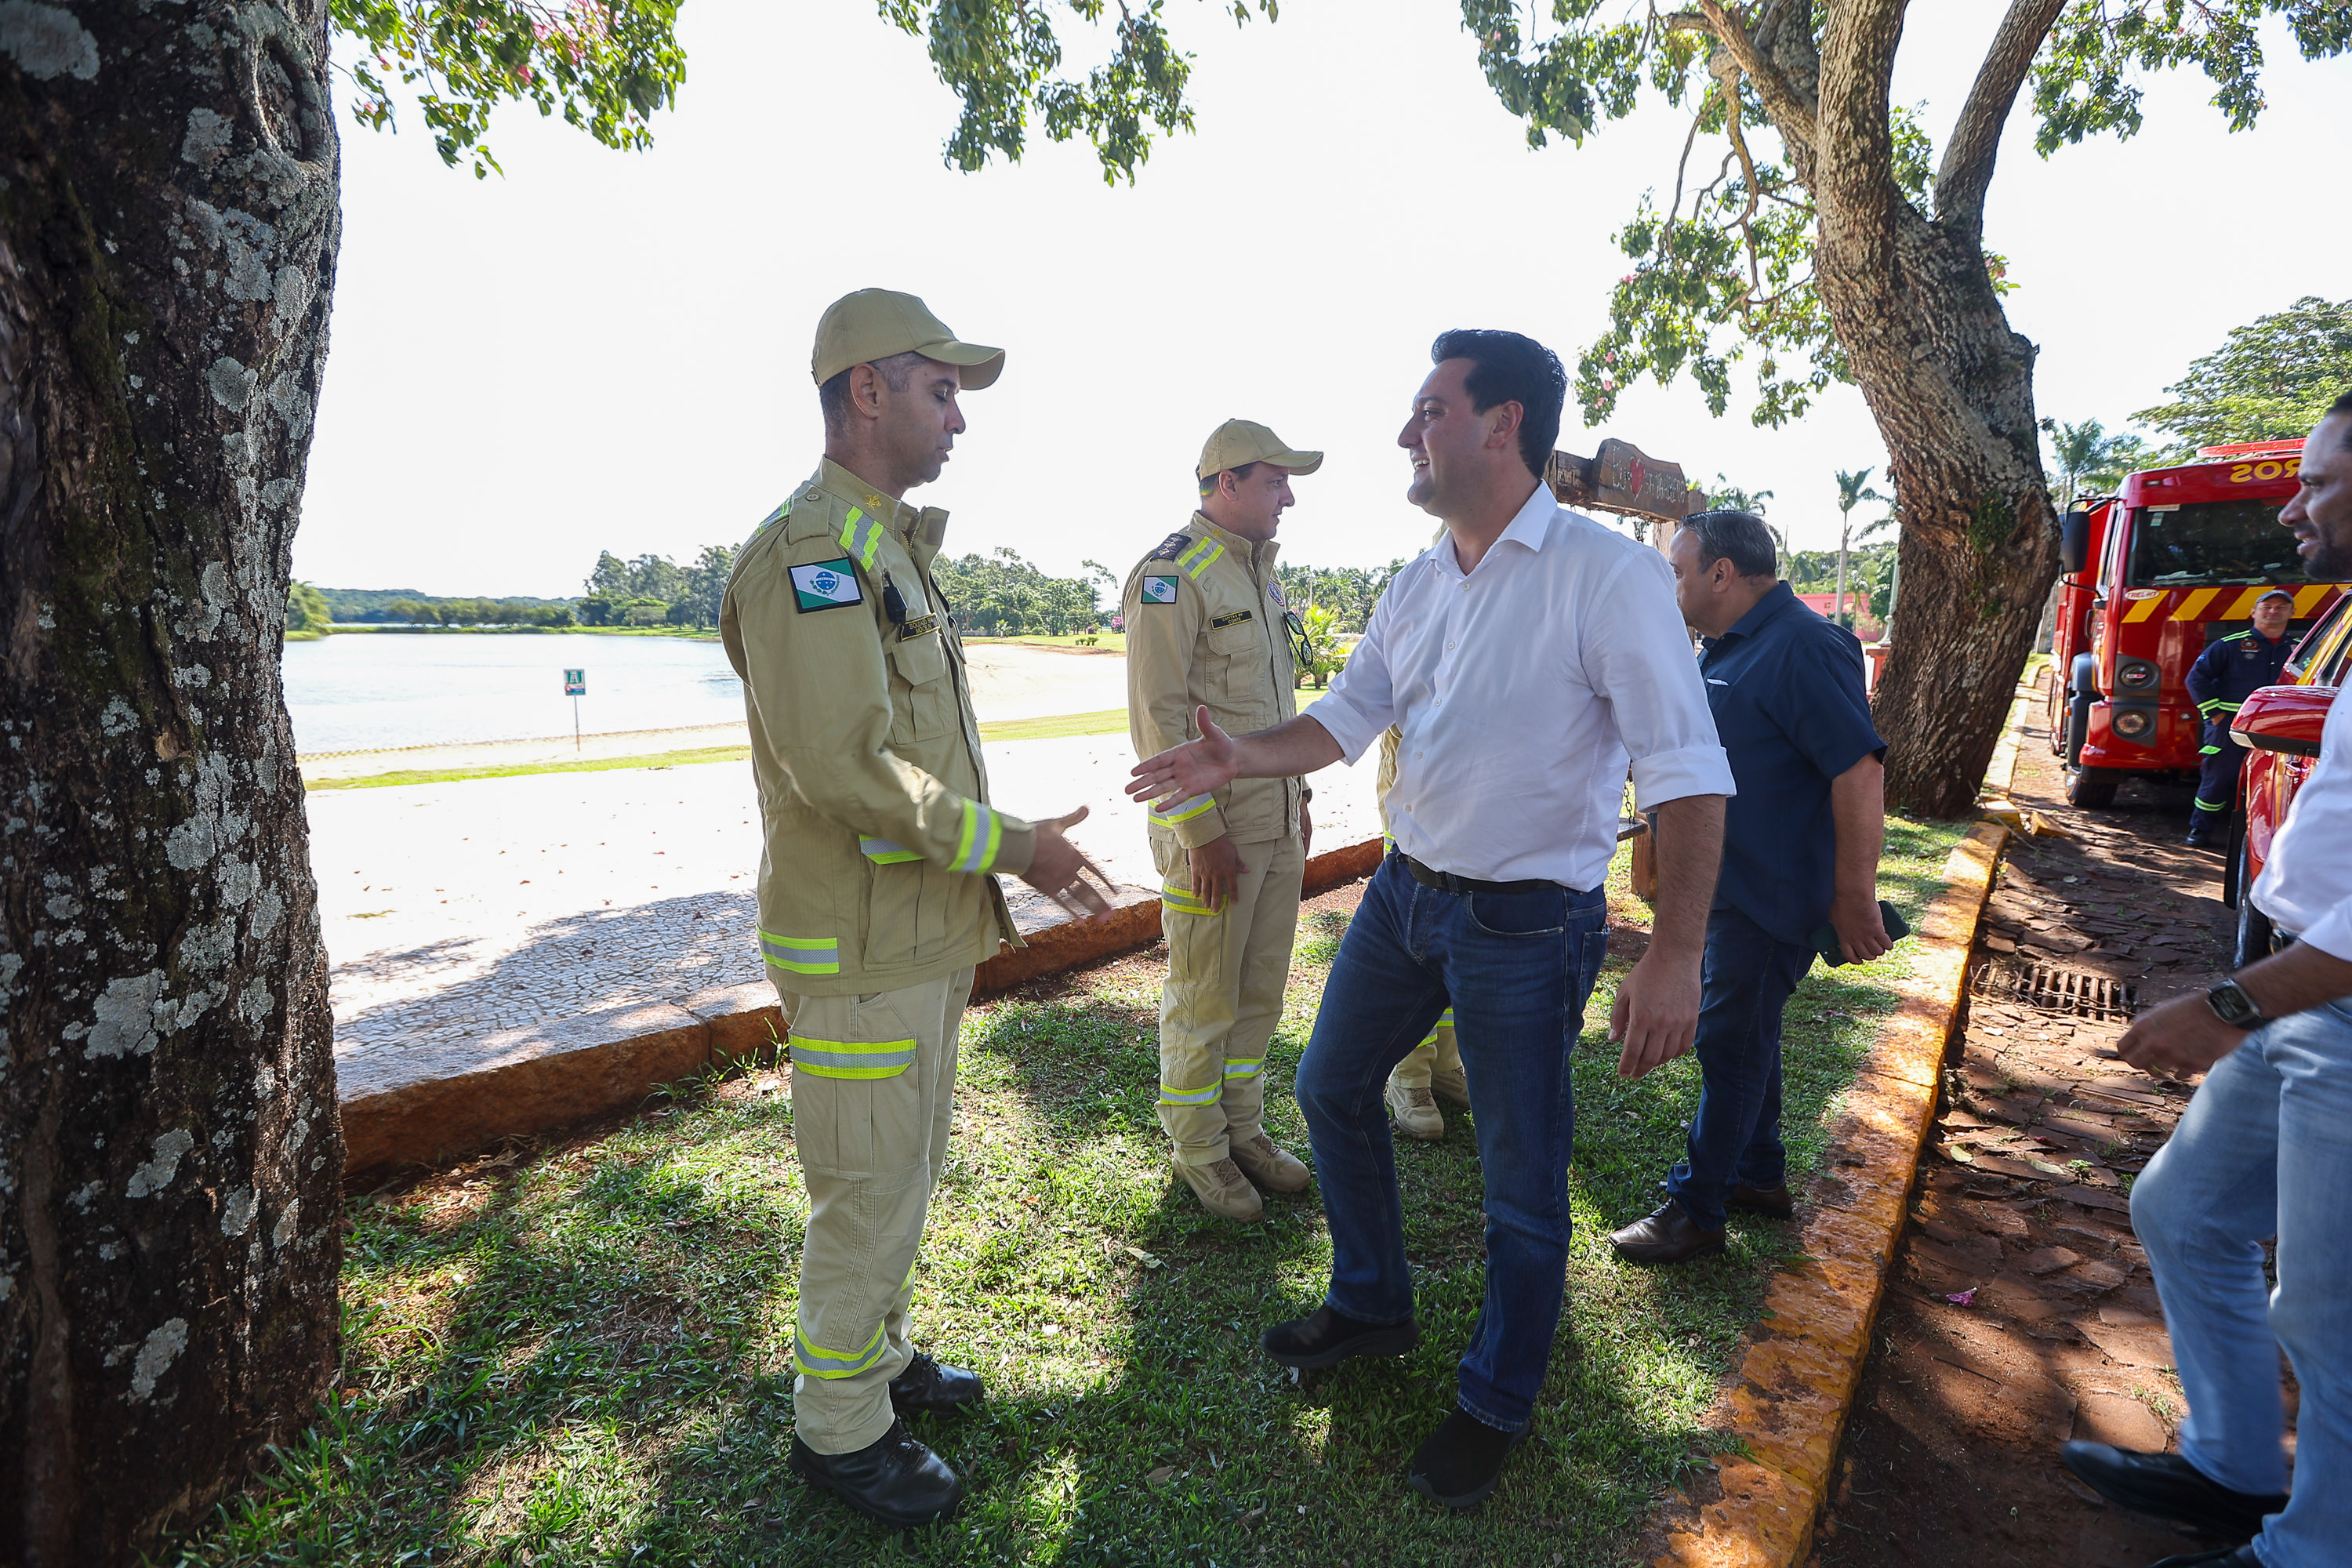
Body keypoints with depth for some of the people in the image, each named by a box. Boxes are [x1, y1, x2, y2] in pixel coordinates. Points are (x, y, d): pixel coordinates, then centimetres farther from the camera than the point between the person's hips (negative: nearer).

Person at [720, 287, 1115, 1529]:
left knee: (907, 1170, 23)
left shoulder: (886, 546, 15)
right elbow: (843, 767, -26)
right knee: (870, 1191, 5)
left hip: (925, 927, 10)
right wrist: (1009, 843, -21)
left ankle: (876, 1352, 42)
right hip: (860, 945, -10)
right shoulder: (809, 548, -18)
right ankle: (839, 1427, 26)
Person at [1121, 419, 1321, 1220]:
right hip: (1212, 826, -8)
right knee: (1203, 996, 5)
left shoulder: (1260, 572, 15)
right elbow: (1158, 717, -17)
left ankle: (1244, 1127, 32)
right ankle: (1199, 1148, 22)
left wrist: (1299, 795, 17)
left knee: (1261, 987, 16)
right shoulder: (1172, 575, -12)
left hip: (1277, 822, 8)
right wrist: (1200, 834, -19)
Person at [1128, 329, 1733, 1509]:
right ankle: (1371, 1309, 43)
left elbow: (1689, 774, -19)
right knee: (1330, 1088, 19)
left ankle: (1495, 1405, 34)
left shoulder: (1606, 575, -17)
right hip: (1406, 891, 8)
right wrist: (1243, 759, -7)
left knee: (1521, 1179, 8)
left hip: (1528, 923, -7)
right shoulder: (1415, 587, 5)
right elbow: (1348, 716, 11)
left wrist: (1675, 957, -23)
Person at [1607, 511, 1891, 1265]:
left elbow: (1860, 774, -25)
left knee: (1731, 1043, -1)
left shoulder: (1803, 649, -20)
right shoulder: (1727, 647, 11)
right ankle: (1761, 1175, 36)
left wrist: (1855, 899, -24)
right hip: (1724, 886, 10)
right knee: (1741, 1032, 19)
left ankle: (1696, 1210, 11)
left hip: (1770, 894, -10)